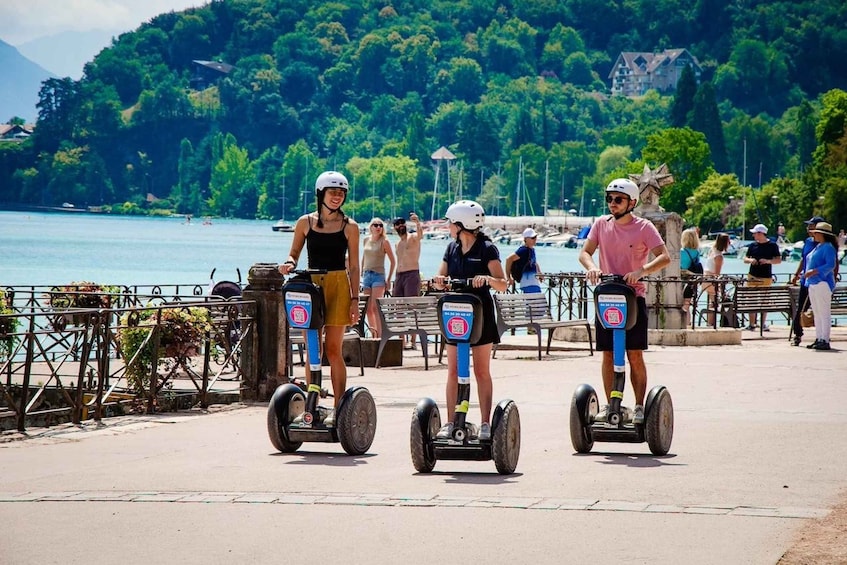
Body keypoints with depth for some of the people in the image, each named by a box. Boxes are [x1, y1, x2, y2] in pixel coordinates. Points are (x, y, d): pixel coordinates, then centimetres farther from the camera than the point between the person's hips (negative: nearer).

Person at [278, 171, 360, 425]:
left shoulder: (349, 227, 3)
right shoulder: (305, 223, 7)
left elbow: (353, 266, 4)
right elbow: (294, 254, 14)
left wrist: (355, 300, -1)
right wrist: (289, 264, -10)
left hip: (338, 286, -2)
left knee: (333, 350, -4)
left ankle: (338, 407, 0)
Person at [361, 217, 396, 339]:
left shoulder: (384, 241, -4)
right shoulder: (366, 240, 10)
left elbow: (392, 261, -2)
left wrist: (389, 279, -6)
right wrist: (361, 273, 17)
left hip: (378, 276, -5)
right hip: (366, 275, 5)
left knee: (375, 308, -14)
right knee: (368, 309, 4)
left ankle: (380, 335, -15)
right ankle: (373, 335, 10)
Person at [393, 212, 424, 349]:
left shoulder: (412, 238, -3)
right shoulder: (398, 244, 20)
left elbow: (420, 234, -27)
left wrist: (417, 222, -48)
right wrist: (395, 283, 20)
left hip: (412, 275, -8)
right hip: (399, 276, 8)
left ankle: (412, 340, -13)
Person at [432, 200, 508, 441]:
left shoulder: (487, 249, -6)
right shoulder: (452, 248, 11)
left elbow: (503, 284, -11)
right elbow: (441, 281, 12)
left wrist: (488, 279, -31)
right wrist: (439, 281, -12)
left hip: (480, 314, -5)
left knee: (482, 371, 1)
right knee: (453, 371, 4)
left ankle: (485, 424, 5)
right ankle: (450, 423, 7)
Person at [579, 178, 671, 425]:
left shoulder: (644, 227, -5)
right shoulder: (602, 224, 5)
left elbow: (665, 257, -13)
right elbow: (584, 252, 3)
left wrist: (641, 271, -29)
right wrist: (591, 267, -20)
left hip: (633, 296, -3)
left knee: (635, 355, -4)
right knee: (608, 355, 5)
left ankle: (639, 406, 4)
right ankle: (609, 405, 13)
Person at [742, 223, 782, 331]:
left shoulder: (772, 246, 0)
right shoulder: (753, 245, 9)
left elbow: (779, 260, -2)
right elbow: (745, 259, 13)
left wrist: (768, 261, -19)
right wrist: (750, 260, -10)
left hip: (766, 278, -3)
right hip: (752, 277, 3)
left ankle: (763, 324, 11)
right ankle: (752, 324, 2)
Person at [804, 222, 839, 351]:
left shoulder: (829, 247, -10)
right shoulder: (817, 247, 19)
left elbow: (831, 265, -19)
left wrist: (814, 271, -24)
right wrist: (806, 276, 19)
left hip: (822, 283, -10)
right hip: (813, 283, 10)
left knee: (824, 313, -10)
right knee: (817, 313, 11)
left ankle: (825, 341, -12)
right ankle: (818, 339, 15)